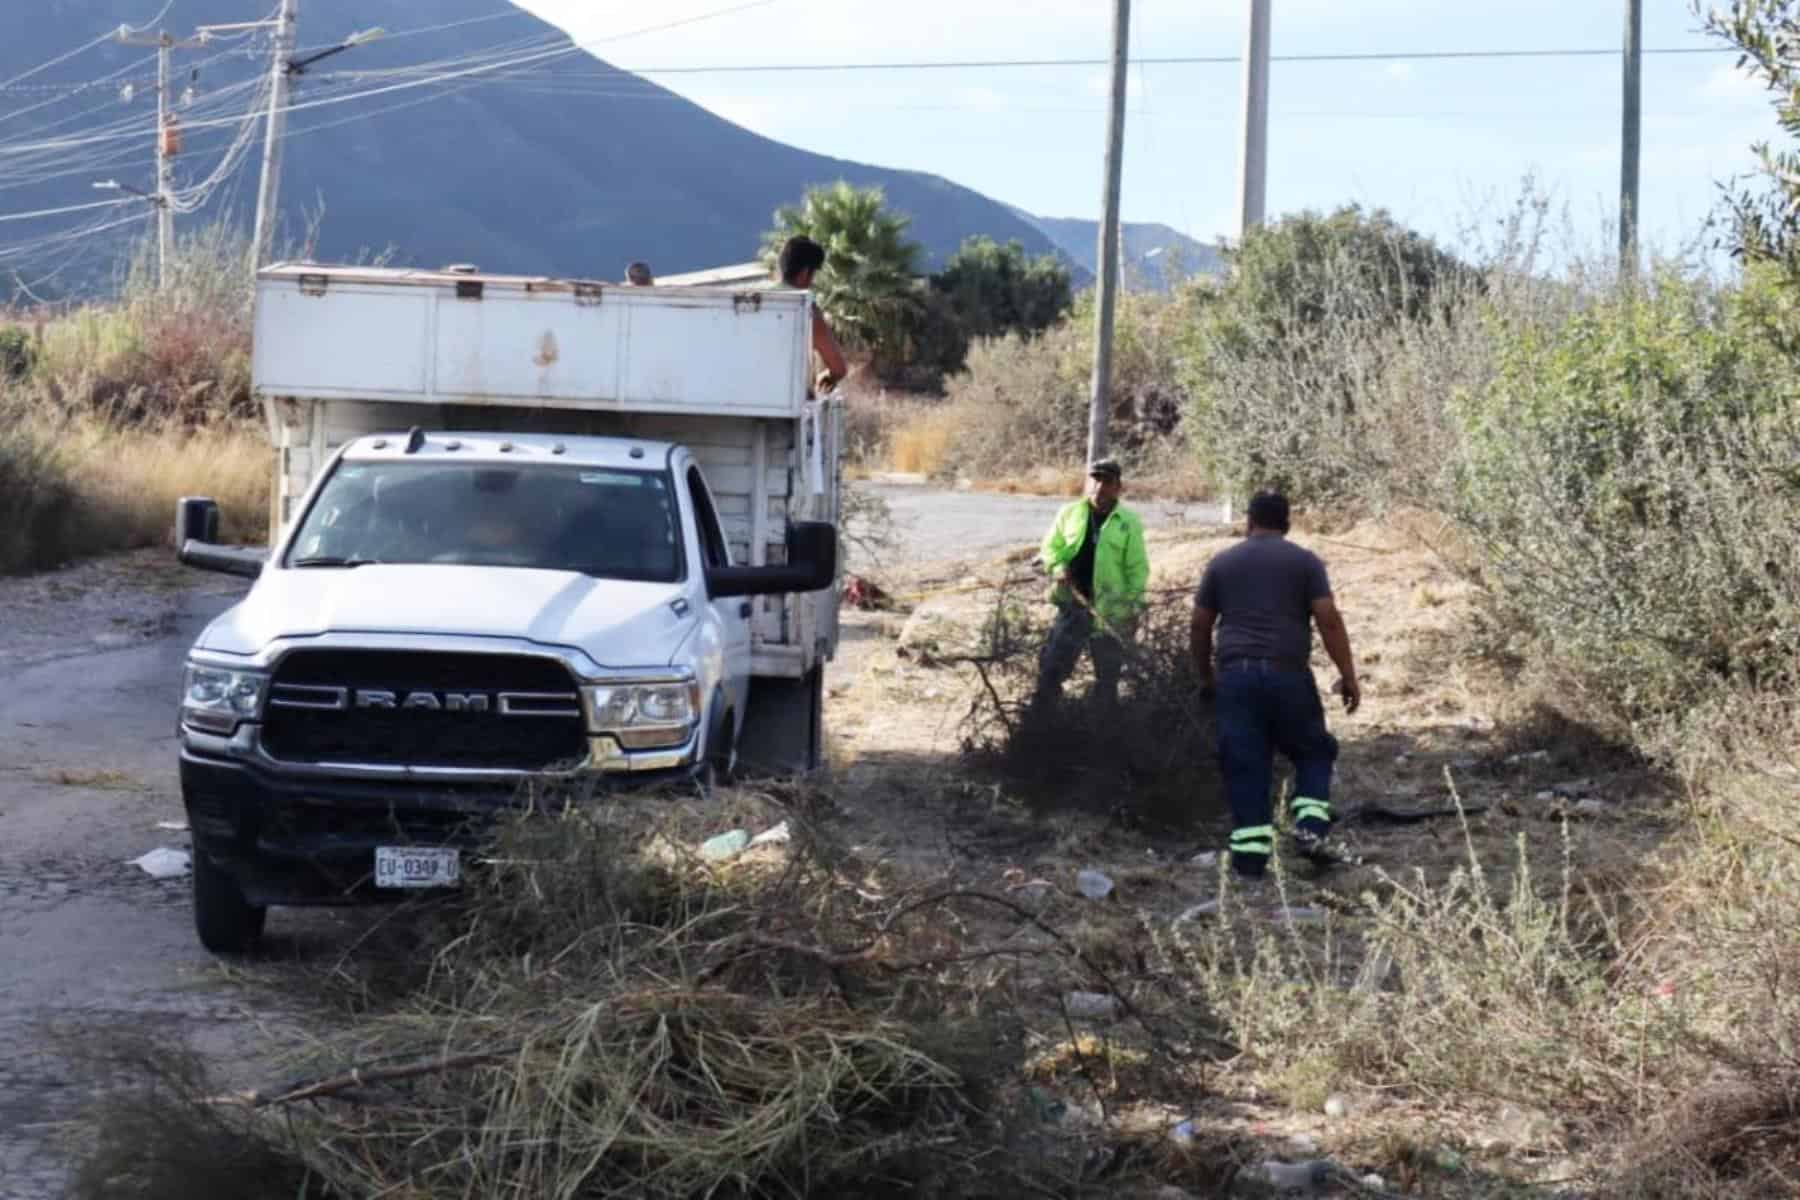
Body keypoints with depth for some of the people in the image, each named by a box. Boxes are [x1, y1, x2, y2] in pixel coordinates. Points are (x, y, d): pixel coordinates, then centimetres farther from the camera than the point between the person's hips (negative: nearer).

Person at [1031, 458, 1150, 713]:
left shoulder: (1129, 522, -2)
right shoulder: (1069, 513, 4)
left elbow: (1137, 569, -2)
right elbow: (1050, 547, 11)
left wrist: (1134, 608, -6)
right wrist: (1058, 568, -10)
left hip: (1110, 611, -1)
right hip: (1073, 604, 1)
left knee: (1108, 673, 10)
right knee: (1052, 663, -1)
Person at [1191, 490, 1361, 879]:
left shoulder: (1221, 563, 12)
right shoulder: (1304, 561, 5)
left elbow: (1200, 626, 13)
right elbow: (1329, 619, -3)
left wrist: (1205, 676, 25)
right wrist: (1348, 675, -1)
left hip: (1235, 675, 2)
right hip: (1288, 674, -2)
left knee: (1244, 766, 3)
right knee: (1313, 752, 14)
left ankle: (1250, 855, -2)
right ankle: (1311, 829, -3)